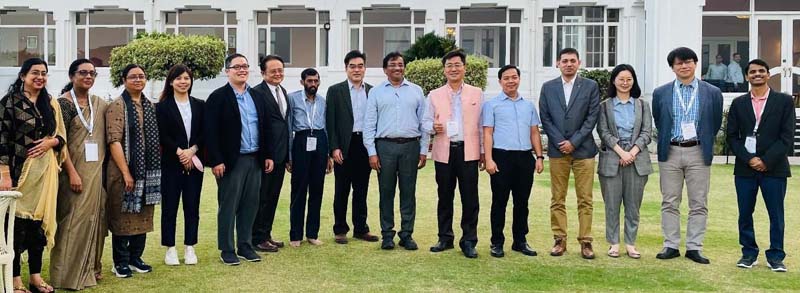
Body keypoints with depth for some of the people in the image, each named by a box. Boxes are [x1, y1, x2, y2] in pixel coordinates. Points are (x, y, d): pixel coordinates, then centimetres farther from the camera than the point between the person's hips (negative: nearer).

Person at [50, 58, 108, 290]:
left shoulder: (100, 104, 10)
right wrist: (72, 173, -16)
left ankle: (90, 267, 22)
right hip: (74, 169, -5)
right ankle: (70, 273, 7)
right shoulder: (64, 103, -7)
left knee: (94, 217, 10)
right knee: (74, 219, -3)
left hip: (96, 170, 6)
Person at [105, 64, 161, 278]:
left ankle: (135, 257, 22)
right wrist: (125, 172, -18)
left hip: (148, 170, 6)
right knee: (123, 216, 1)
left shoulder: (150, 106, 12)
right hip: (124, 171, -6)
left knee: (143, 215, 11)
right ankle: (120, 262, 12)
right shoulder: (117, 106, -8)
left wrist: (156, 167, 10)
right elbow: (114, 141, -15)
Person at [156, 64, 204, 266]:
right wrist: (179, 152, -14)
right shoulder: (163, 106, 1)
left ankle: (190, 248, 13)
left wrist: (192, 150, -11)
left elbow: (205, 133, 3)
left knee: (192, 206, 5)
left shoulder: (199, 105, 10)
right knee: (170, 206, 2)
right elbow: (162, 135, -6)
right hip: (171, 163, -3)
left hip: (194, 162, 3)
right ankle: (170, 249, 11)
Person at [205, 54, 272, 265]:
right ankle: (227, 250, 11)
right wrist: (216, 161, -16)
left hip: (255, 160, 6)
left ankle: (245, 245, 22)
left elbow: (264, 128, 16)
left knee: (250, 205, 11)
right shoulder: (218, 97, -6)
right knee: (228, 206, 2)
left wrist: (267, 155, 10)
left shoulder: (257, 97, 13)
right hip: (231, 161, -6)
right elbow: (211, 132, -11)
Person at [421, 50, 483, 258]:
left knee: (470, 198, -2)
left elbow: (481, 125, 8)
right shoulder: (434, 95, 10)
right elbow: (425, 122, 10)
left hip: (468, 151, -1)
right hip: (443, 152, 1)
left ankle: (469, 241, 5)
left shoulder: (477, 94, 9)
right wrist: (433, 127, -13)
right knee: (445, 197, 8)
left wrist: (484, 152, 5)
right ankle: (445, 238, 19)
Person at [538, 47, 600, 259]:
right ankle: (560, 240, 9)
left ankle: (585, 242, 5)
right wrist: (561, 142, -6)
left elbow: (592, 117, -1)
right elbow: (545, 118, 4)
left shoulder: (590, 86, 5)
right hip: (557, 150, 1)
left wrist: (573, 142, -8)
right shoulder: (548, 87, 9)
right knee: (557, 200, 3)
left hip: (583, 149, -1)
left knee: (585, 200, 0)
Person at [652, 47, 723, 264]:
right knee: (669, 203, 5)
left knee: (699, 204, 3)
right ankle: (671, 246, 12)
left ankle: (694, 248, 10)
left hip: (698, 152, 0)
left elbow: (716, 124, 9)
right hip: (670, 152, 1)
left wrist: (705, 146, 8)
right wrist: (665, 144, 10)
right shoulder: (660, 93, 4)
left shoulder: (712, 93, 2)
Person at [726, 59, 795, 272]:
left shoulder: (784, 101, 3)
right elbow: (732, 136, 6)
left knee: (776, 215, 2)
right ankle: (749, 254, 16)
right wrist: (749, 159, -8)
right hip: (745, 168, 2)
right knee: (745, 214, 5)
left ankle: (775, 256, 12)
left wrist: (766, 161, -11)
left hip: (774, 168, -2)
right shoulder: (738, 103, 9)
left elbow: (787, 137, -3)